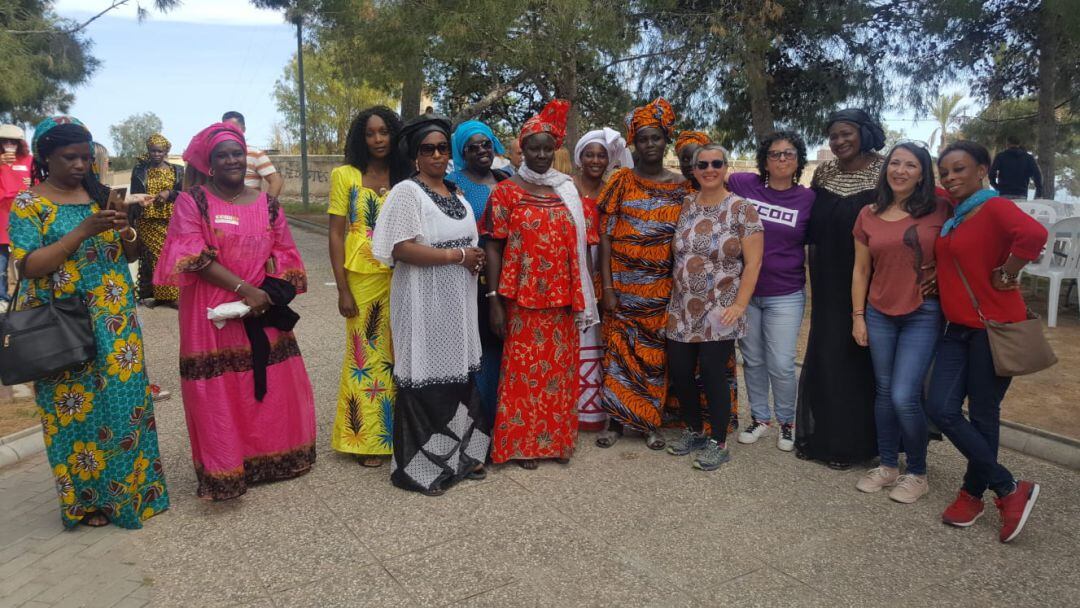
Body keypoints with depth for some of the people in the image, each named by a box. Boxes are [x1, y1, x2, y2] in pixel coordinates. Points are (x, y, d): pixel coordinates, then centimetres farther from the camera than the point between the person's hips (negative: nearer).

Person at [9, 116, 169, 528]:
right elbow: (28, 266, -14)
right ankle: (86, 497, 20)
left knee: (124, 400, 7)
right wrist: (83, 231, -22)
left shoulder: (99, 195, 8)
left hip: (115, 323, 4)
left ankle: (130, 486, 22)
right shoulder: (28, 204, -4)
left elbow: (131, 253, 10)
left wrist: (123, 228, -11)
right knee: (78, 409, 4)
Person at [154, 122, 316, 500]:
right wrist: (244, 289, -18)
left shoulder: (266, 203, 10)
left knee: (273, 386, 8)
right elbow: (195, 258, -11)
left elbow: (283, 254, 10)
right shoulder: (191, 201, -2)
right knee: (219, 395, 0)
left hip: (262, 312, 4)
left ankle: (272, 457, 27)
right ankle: (223, 472, 13)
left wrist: (269, 292, -8)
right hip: (212, 314, -4)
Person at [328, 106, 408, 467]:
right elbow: (335, 234, -2)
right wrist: (342, 290, -8)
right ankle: (367, 438, 17)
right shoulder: (345, 175, 0)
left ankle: (396, 432, 22)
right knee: (366, 354, 4)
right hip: (363, 277, -2)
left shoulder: (404, 178, 7)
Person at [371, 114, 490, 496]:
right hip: (424, 302, -7)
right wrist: (457, 255, -16)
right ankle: (421, 467, 11)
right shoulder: (407, 192, -8)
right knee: (426, 378, -2)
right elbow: (401, 249, -19)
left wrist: (475, 261, 2)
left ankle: (460, 454, 24)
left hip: (457, 300, 7)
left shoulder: (457, 194, 15)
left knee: (459, 374, 11)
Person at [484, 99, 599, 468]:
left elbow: (582, 247, 11)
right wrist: (494, 300, -11)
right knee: (523, 369, 3)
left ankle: (557, 438, 25)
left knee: (560, 369, 10)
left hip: (563, 299, 3)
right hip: (522, 299, -3)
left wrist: (584, 297, 6)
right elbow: (494, 247, -4)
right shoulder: (506, 192, 0)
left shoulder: (569, 192, 9)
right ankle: (521, 443, 18)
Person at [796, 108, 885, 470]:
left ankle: (850, 443, 18)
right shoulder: (824, 172, 7)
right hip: (828, 283, 4)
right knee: (823, 355, 9)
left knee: (857, 359, 4)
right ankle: (819, 435, 24)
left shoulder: (884, 172, -6)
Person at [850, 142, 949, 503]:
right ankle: (888, 465, 26)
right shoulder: (868, 215, 5)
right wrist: (858, 316, 6)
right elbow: (861, 270, 8)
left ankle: (917, 474, 13)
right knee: (884, 392, 10)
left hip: (923, 314, -3)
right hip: (879, 314, 3)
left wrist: (943, 278, -8)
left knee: (904, 397, -8)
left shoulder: (939, 211, -3)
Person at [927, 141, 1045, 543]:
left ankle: (973, 493, 22)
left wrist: (1007, 275, -20)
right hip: (959, 328, 8)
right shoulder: (951, 214, 10)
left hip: (995, 326, -8)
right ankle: (1011, 488, 16)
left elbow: (1033, 234, -34)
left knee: (982, 414, 4)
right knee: (941, 409, 1)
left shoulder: (994, 207, -13)